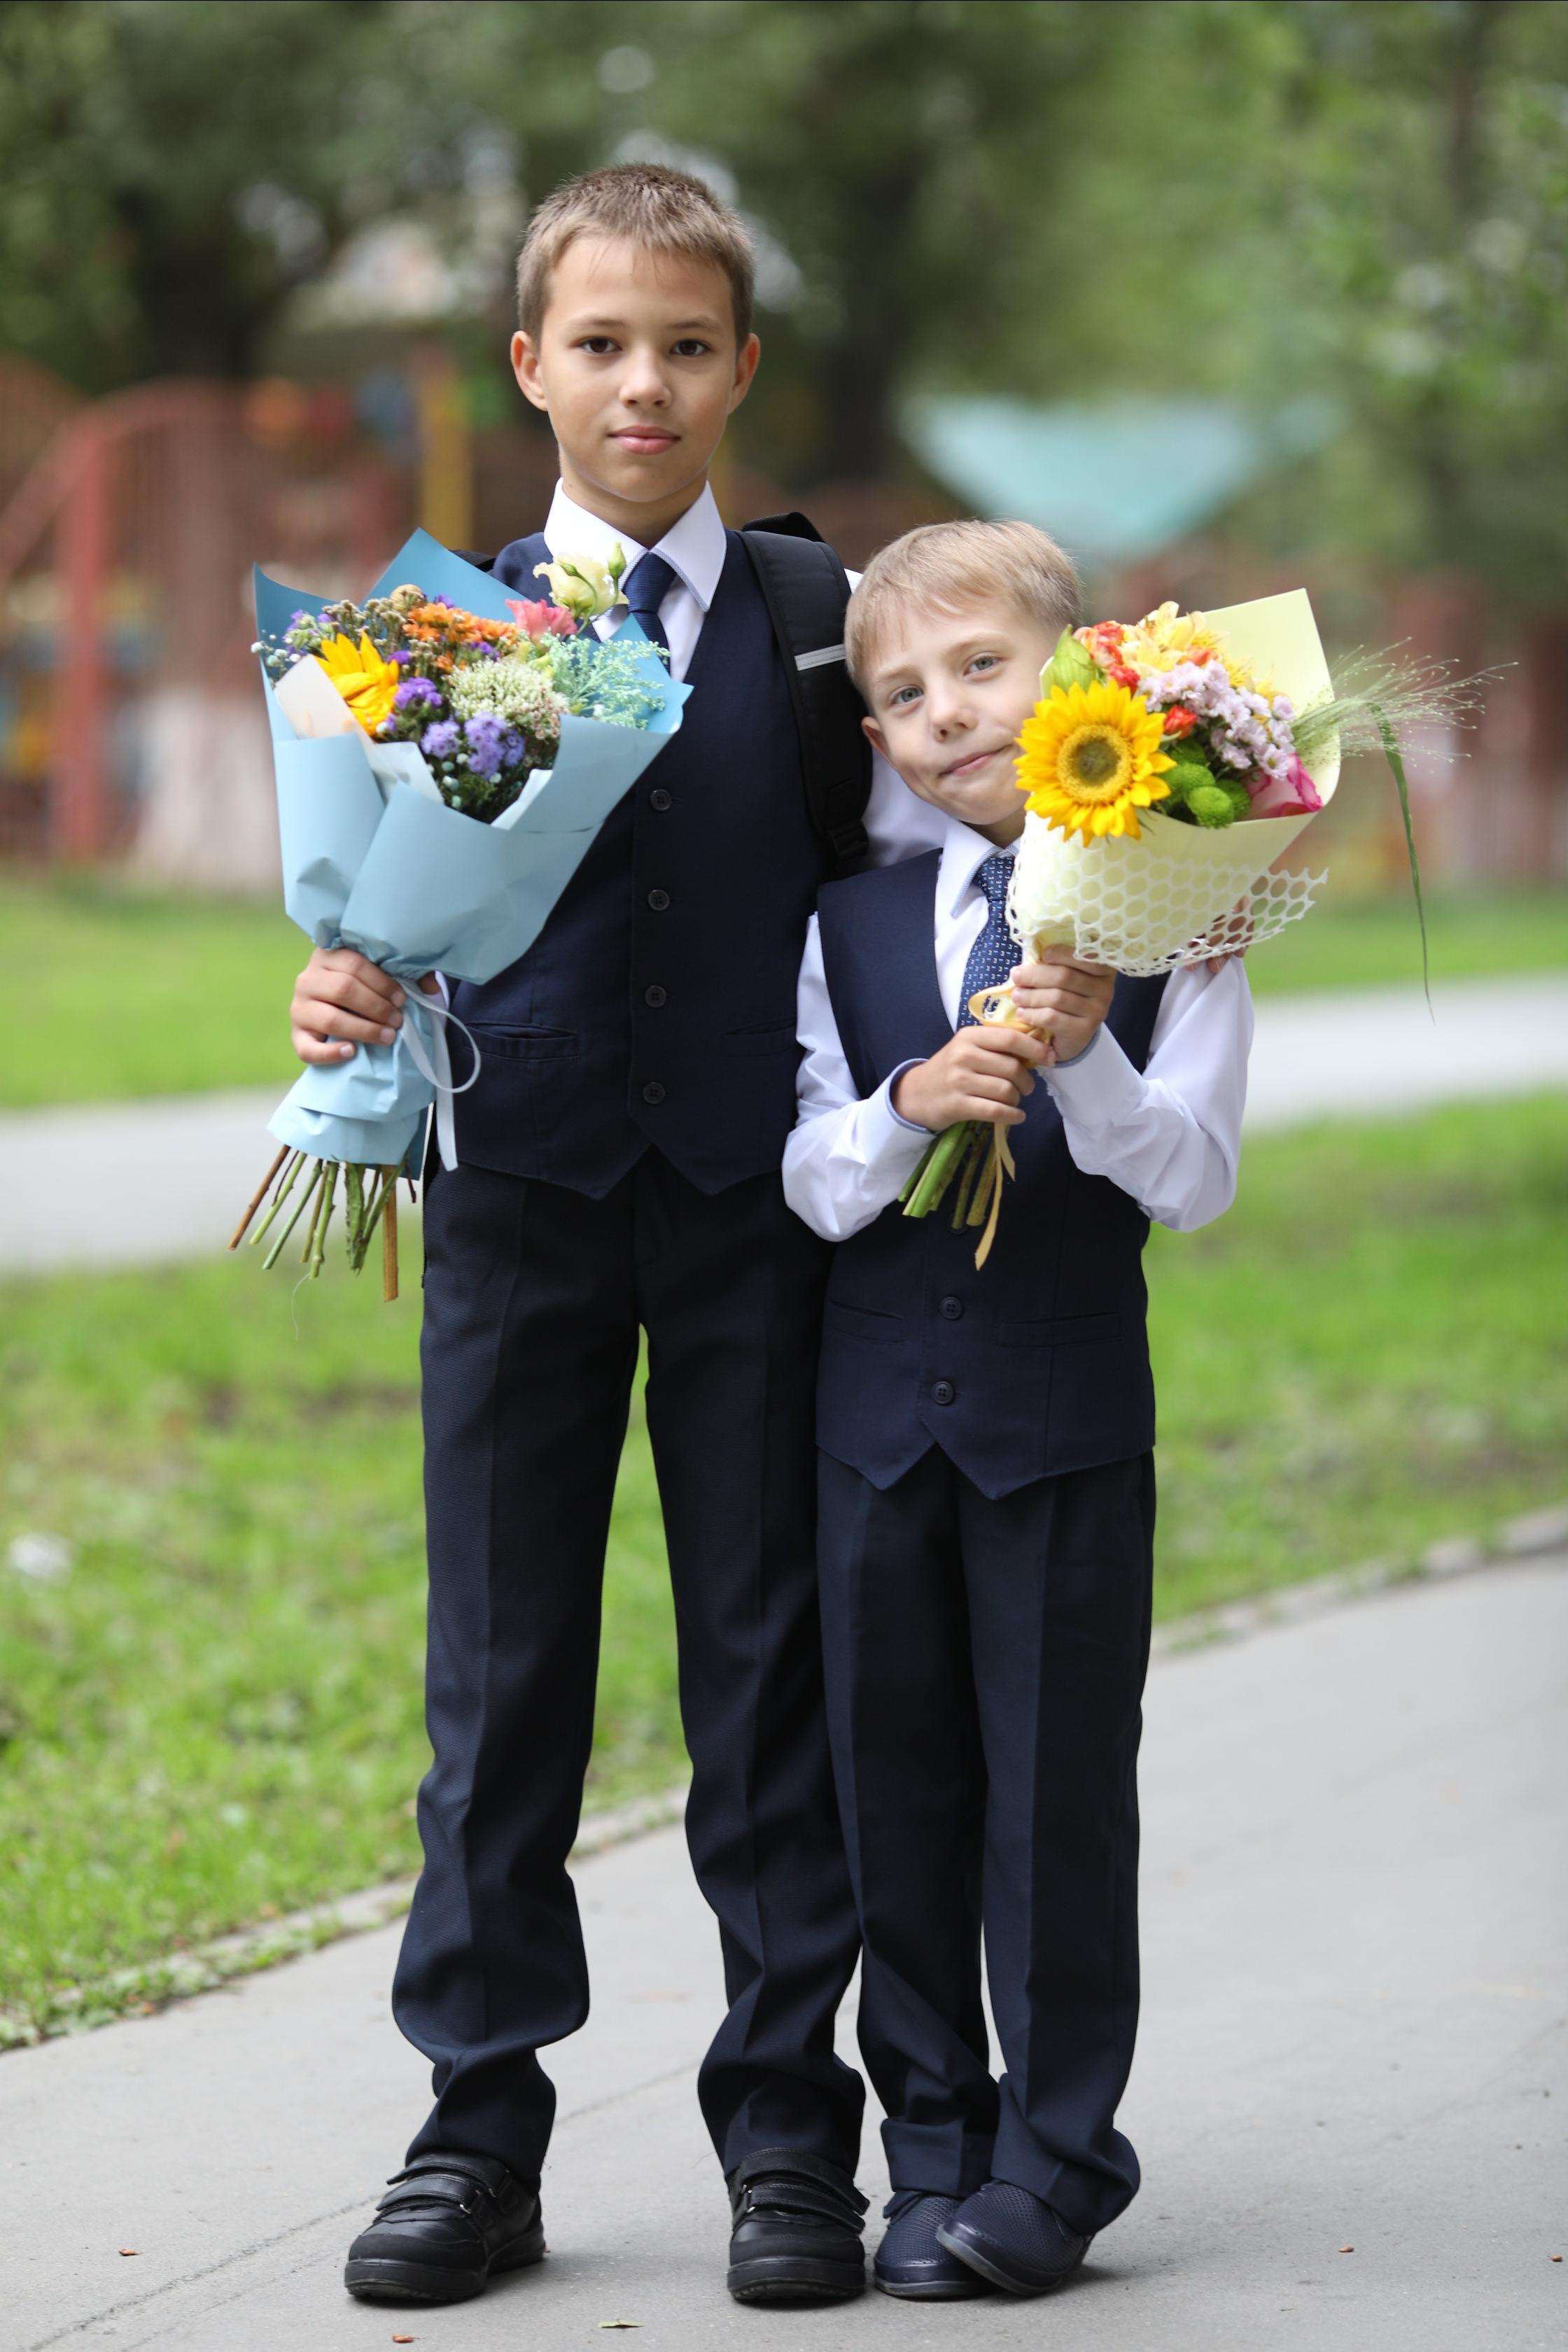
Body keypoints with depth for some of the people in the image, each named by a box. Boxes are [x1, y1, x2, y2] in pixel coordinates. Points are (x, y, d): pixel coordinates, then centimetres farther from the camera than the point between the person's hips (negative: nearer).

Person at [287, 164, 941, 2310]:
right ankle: (480, 2130, 14)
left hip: (758, 1197, 0)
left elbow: (909, 883, 6)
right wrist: (348, 997, -16)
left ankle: (788, 2128, 13)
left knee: (769, 1652, 4)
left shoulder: (821, 619, 5)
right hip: (519, 1188, 1)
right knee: (501, 1666, 5)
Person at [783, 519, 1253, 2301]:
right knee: (898, 1783, 8)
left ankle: (1059, 2159, 12)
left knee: (1059, 1786, 1)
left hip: (1068, 1412, -3)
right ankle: (933, 2141, 20)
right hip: (880, 1403, 3)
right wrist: (910, 1105, -19)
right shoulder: (853, 922, 7)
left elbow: (1194, 1182, -8)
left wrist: (1082, 1060, -24)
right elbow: (814, 1187, 1)